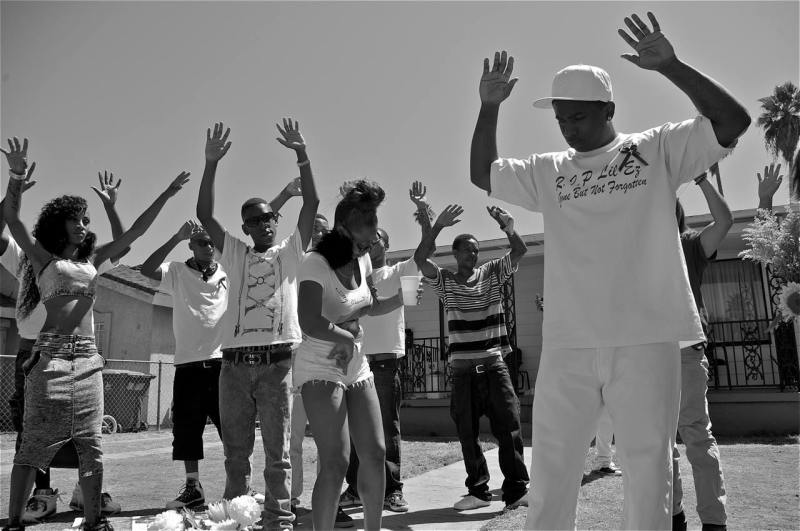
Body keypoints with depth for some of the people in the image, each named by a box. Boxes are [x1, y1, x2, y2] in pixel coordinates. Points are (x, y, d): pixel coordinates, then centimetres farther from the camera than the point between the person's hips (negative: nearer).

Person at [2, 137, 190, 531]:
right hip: (51, 356, -4)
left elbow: (133, 234, 18)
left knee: (90, 444, 4)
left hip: (87, 359, 4)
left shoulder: (92, 260, 18)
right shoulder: (43, 257, 8)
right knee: (36, 442, -2)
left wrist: (166, 195, 16)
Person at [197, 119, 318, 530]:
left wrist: (301, 154, -9)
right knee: (235, 453, 11)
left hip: (276, 361, -2)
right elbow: (204, 215, 5)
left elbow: (311, 204, 0)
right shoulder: (234, 254, 15)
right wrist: (211, 163, -5)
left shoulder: (290, 251, 11)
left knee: (277, 453, 3)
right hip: (235, 362, 2)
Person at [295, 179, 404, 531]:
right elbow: (310, 324, -28)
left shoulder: (363, 259, 5)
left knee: (375, 453, 8)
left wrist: (404, 295, 4)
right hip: (321, 368, -7)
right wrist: (347, 336, -13)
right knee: (336, 462, -12)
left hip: (357, 367, 7)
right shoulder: (316, 263, -18)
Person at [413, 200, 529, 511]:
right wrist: (438, 226, -20)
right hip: (462, 369, 0)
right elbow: (420, 258, -11)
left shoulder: (492, 273, 8)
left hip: (494, 365, 0)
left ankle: (516, 490, 8)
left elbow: (520, 252, -4)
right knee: (467, 433, 7)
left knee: (509, 427, -2)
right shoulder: (444, 282, 5)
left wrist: (508, 227, -22)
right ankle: (478, 491, 20)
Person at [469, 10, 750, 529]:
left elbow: (734, 121, -1)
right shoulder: (548, 171, 14)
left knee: (649, 474, 9)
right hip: (567, 345, 2)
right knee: (551, 476, 7)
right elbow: (481, 174, 18)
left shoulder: (658, 149, 7)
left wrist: (671, 66, -9)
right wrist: (489, 108, 7)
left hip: (646, 340, -2)